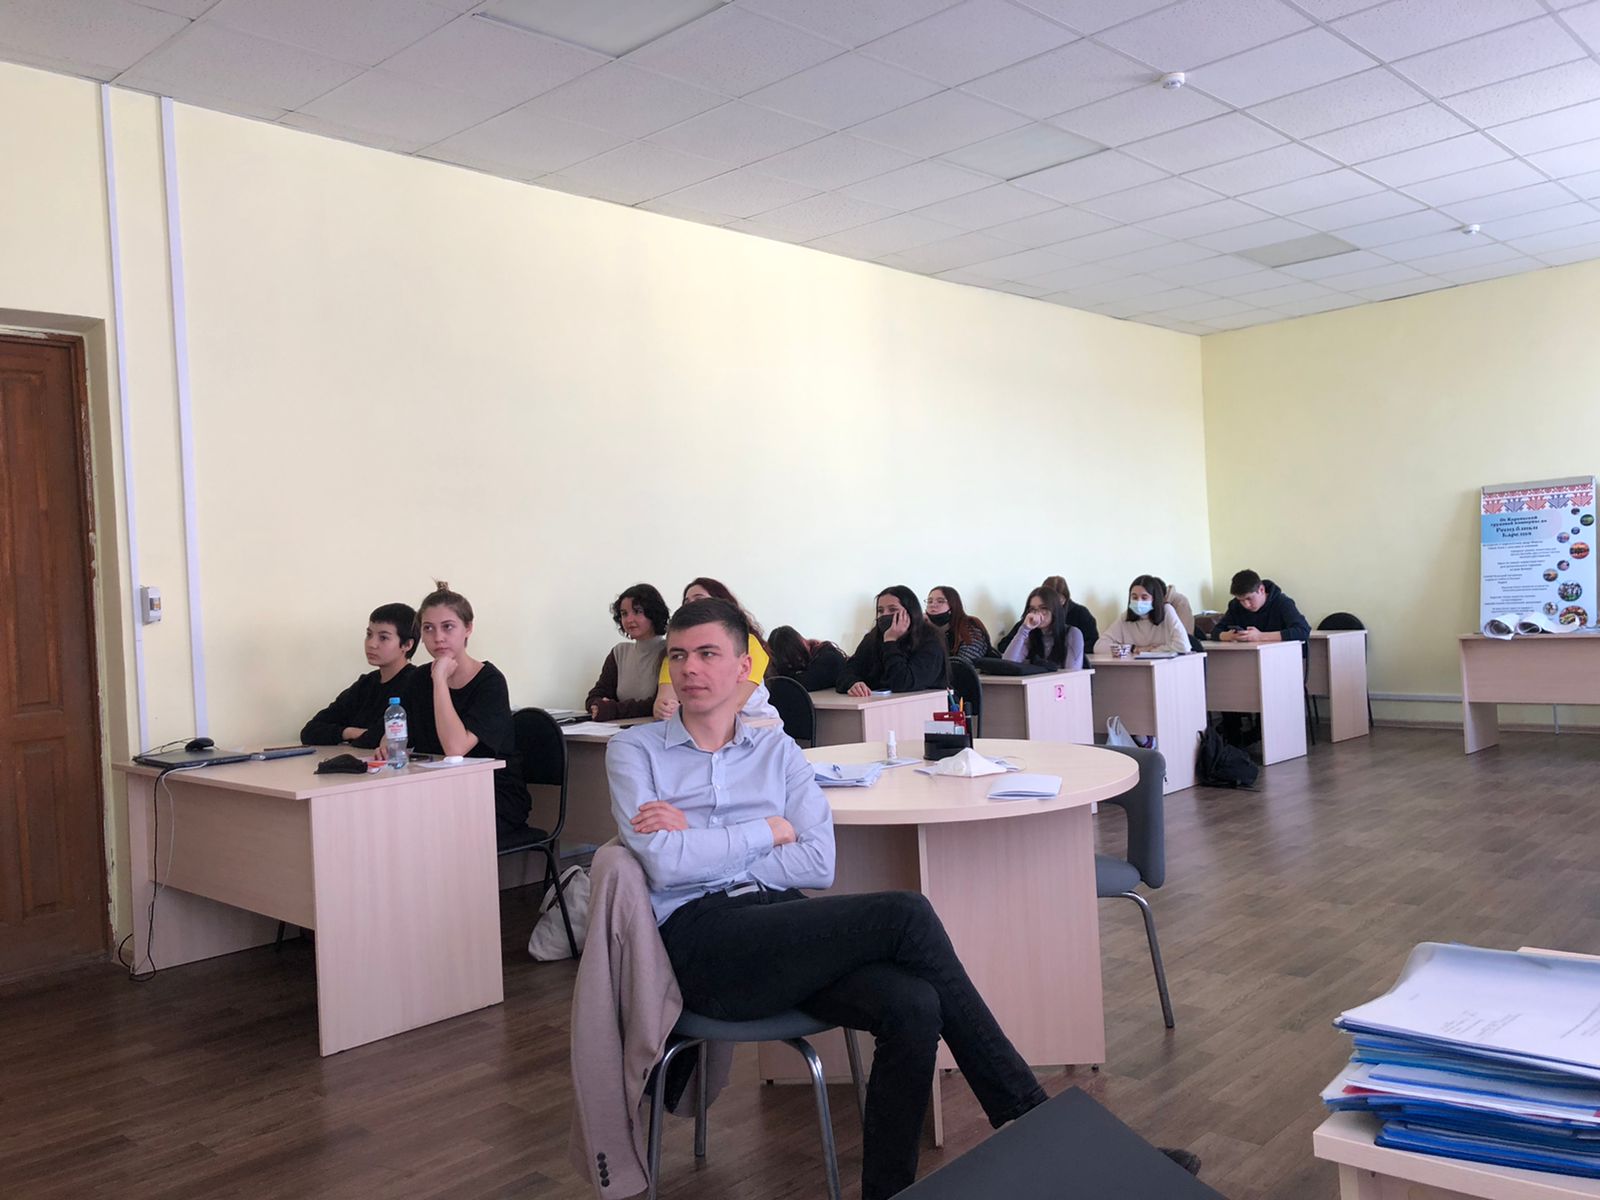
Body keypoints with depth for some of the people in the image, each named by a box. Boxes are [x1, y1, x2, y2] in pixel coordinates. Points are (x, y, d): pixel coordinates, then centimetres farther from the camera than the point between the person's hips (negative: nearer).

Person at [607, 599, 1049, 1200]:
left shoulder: (778, 751, 17)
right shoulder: (634, 750, 9)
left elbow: (819, 863, 2)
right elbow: (664, 865, -8)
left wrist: (702, 848, -6)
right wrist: (768, 831, 0)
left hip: (784, 927, 4)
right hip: (699, 942, -4)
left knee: (913, 1006, -27)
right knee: (905, 914, -23)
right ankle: (1028, 1117, -10)